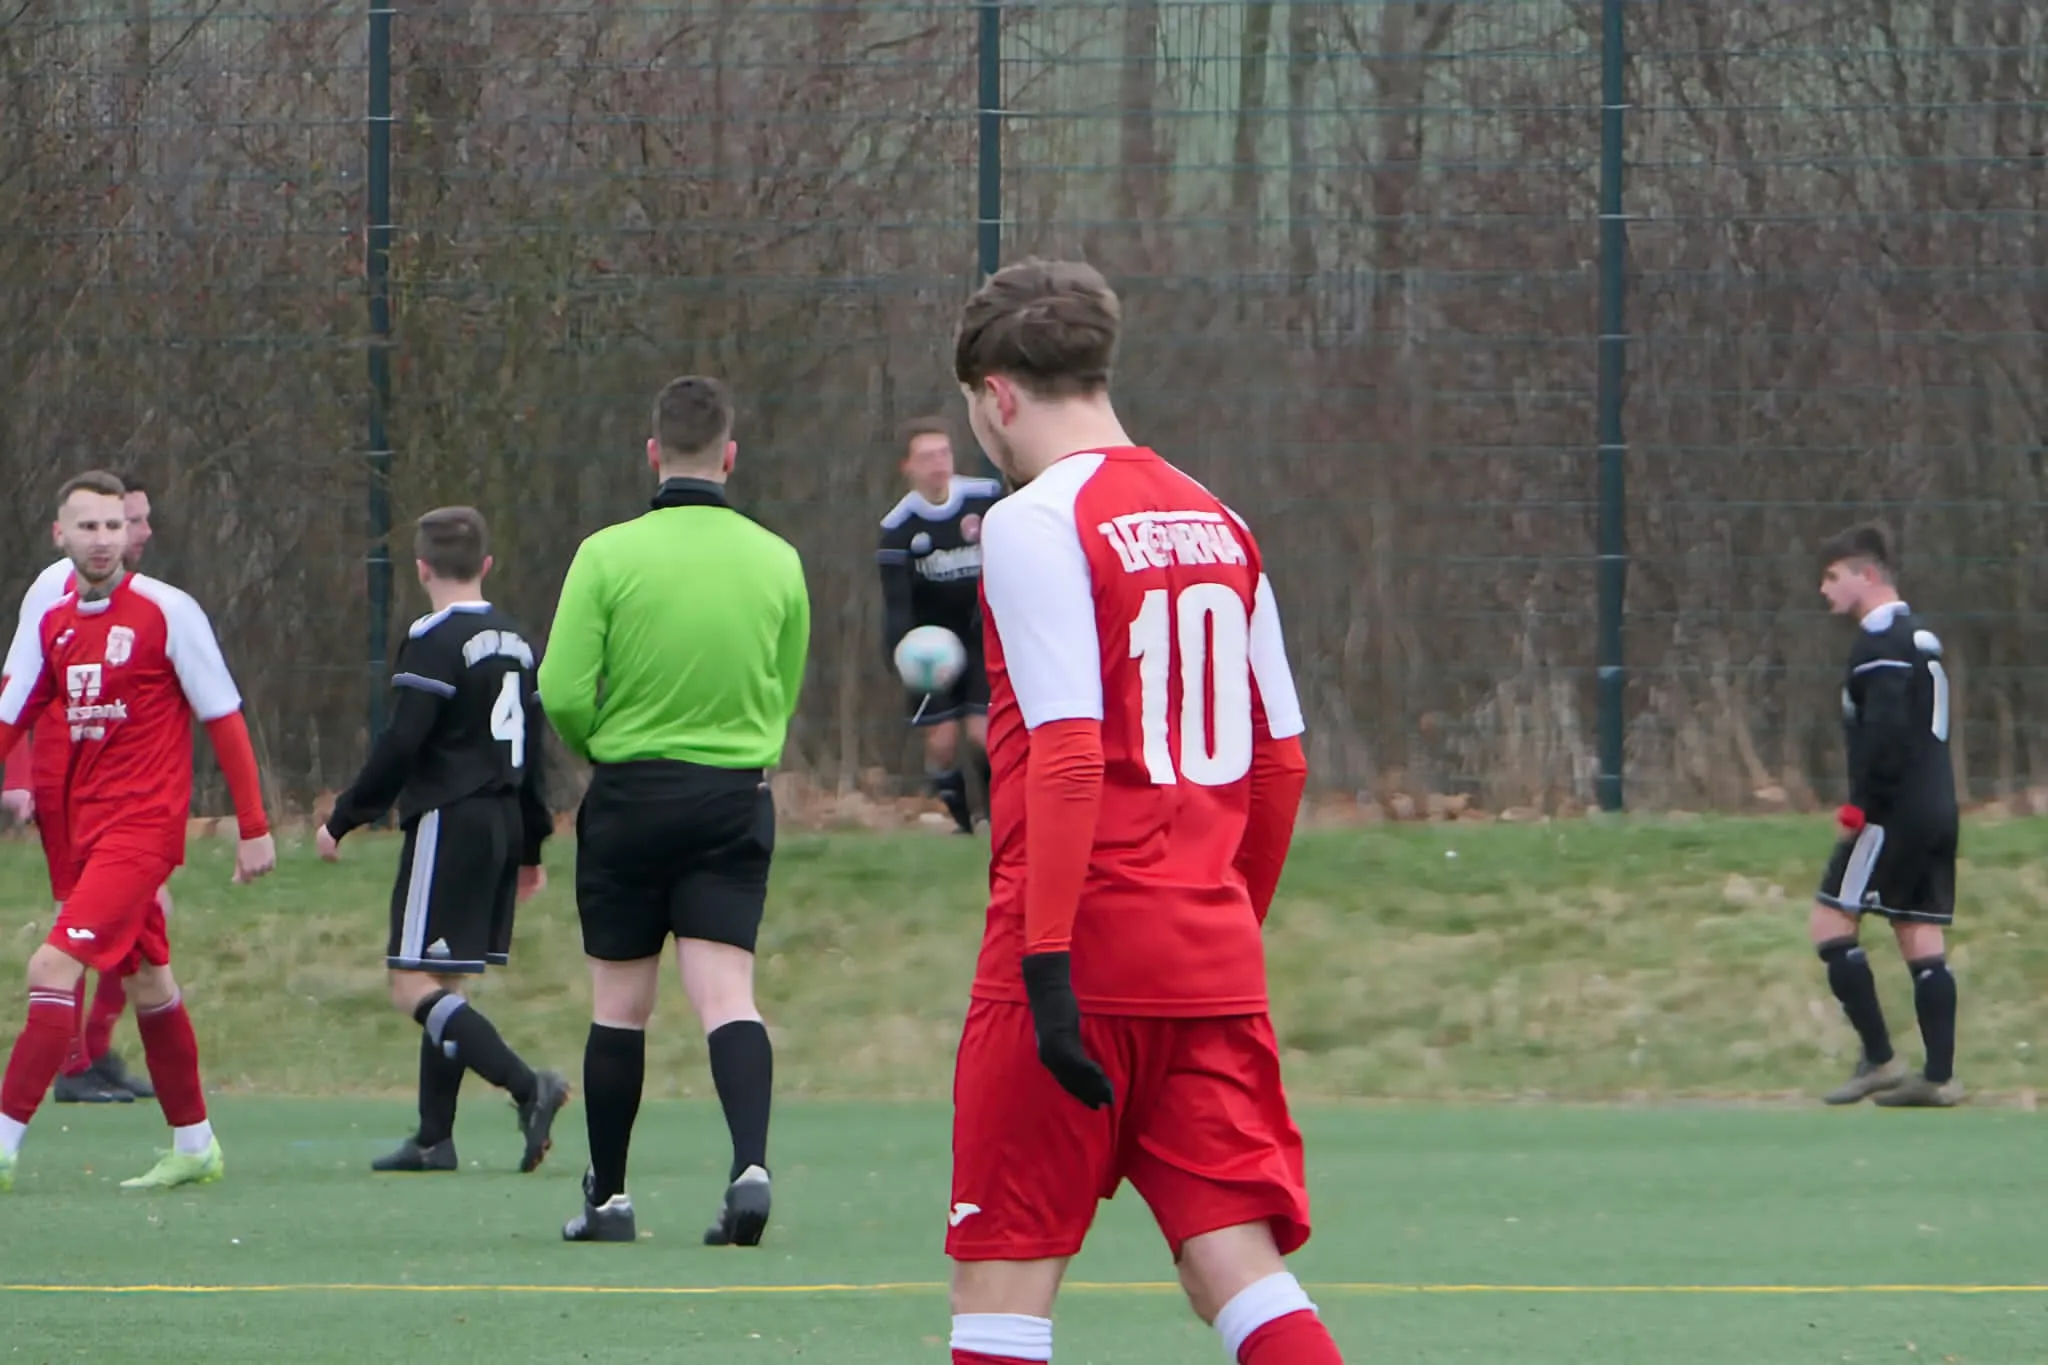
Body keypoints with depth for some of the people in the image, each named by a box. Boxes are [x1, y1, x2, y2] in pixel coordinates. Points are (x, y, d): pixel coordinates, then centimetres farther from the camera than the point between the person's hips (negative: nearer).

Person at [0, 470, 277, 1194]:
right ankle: (194, 1144, 28)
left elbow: (224, 720, -6)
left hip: (143, 826, -7)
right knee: (148, 983, 16)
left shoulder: (167, 612, -10)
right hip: (88, 828, 7)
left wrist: (254, 827, -6)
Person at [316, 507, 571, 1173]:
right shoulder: (514, 641, 14)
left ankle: (527, 1086, -27)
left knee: (413, 984, -11)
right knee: (442, 986, 14)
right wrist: (530, 846, 26)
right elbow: (531, 747, 19)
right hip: (504, 820, 9)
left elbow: (402, 744, -18)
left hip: (448, 821, -9)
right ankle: (434, 1138, 12)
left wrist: (344, 819, -9)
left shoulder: (435, 640, -11)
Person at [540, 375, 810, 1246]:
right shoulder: (777, 562, 1)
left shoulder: (609, 555, -9)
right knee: (727, 994, -4)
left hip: (630, 794, -2)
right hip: (736, 800, 2)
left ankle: (608, 1197, 16)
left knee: (619, 1005, 8)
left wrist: (596, 749, 9)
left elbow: (562, 693, -11)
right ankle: (750, 1163, -26)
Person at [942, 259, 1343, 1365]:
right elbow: (1281, 763, 17)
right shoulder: (1217, 524, 14)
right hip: (1214, 964, 6)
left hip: (1084, 950, -6)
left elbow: (1067, 755, -17)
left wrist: (1048, 962, -19)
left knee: (1003, 1276, 1)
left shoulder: (1034, 523, -8)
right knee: (1237, 1270, 3)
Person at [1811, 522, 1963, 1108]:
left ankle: (1879, 1059, -8)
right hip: (1937, 812, 10)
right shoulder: (1921, 636, 19)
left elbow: (1884, 729, -23)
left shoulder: (1880, 640, -12)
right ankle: (1939, 1076, 1)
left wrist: (1860, 805, -17)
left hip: (1895, 812, -10)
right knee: (1922, 940, 7)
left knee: (1832, 922, -5)